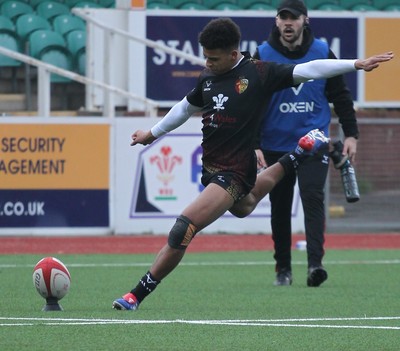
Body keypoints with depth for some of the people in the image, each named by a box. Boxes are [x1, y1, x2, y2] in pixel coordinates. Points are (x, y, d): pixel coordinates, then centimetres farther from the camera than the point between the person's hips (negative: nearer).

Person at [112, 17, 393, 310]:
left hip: (234, 173, -8)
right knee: (243, 207, 38)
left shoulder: (259, 73, -12)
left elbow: (307, 70, -12)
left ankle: (138, 294, -11)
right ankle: (296, 158, 53)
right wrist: (153, 134, 36)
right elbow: (186, 108, 24)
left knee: (181, 232, -19)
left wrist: (356, 64, -17)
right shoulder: (208, 77, 5)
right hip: (211, 167, 8)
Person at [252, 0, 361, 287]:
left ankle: (315, 264, -25)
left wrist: (351, 135, 2)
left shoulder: (322, 53, -1)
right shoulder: (263, 56, -5)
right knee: (280, 208, 7)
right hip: (275, 146, 1)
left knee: (313, 198, -16)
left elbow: (341, 96, 7)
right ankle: (283, 269, 19)